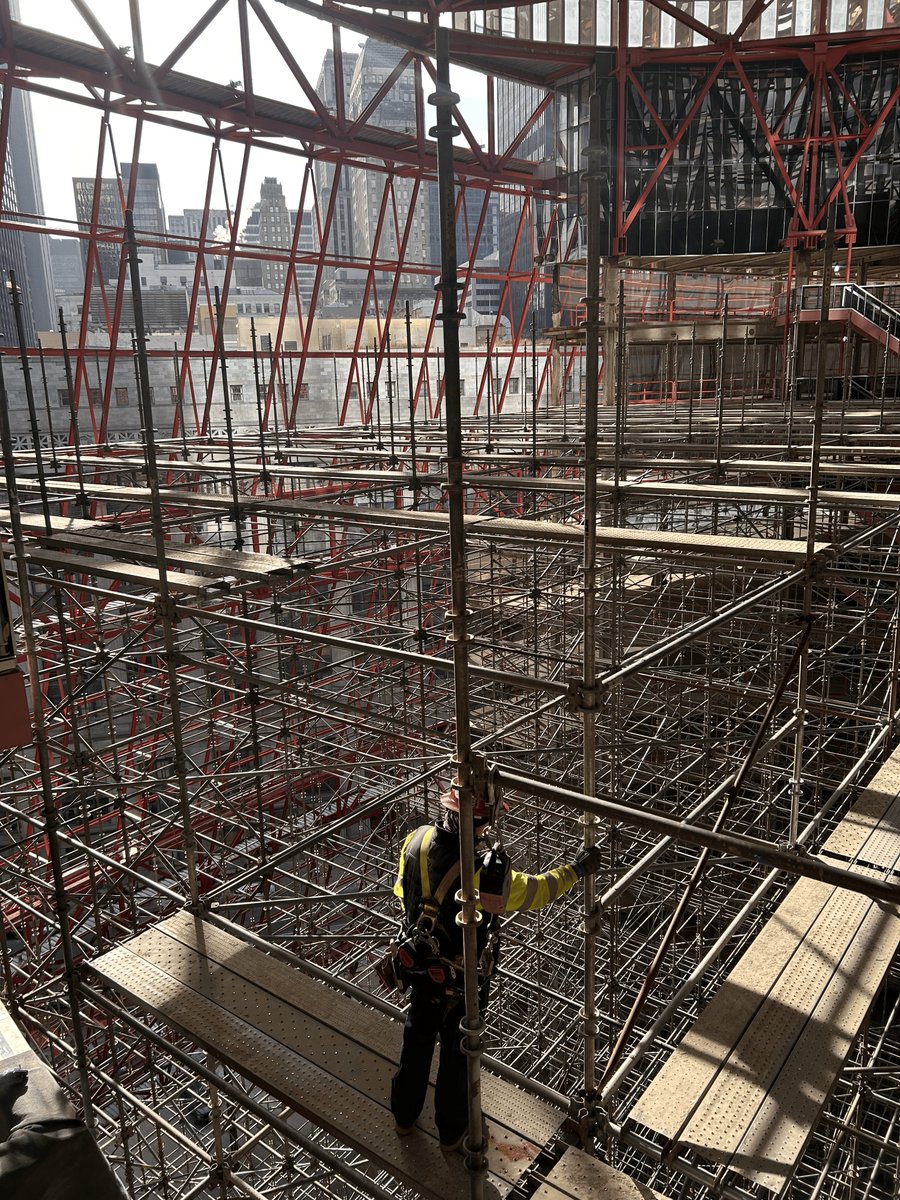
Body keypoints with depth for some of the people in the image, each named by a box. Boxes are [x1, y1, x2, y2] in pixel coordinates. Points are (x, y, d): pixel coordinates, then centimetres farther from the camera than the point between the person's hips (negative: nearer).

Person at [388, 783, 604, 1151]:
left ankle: (404, 1116, 50)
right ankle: (451, 1131, 44)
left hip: (418, 966, 5)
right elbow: (535, 892, -19)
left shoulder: (416, 841, -18)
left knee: (417, 1038, 28)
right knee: (457, 1051, 21)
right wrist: (577, 868, -4)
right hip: (460, 982, -5)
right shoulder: (484, 870, -36)